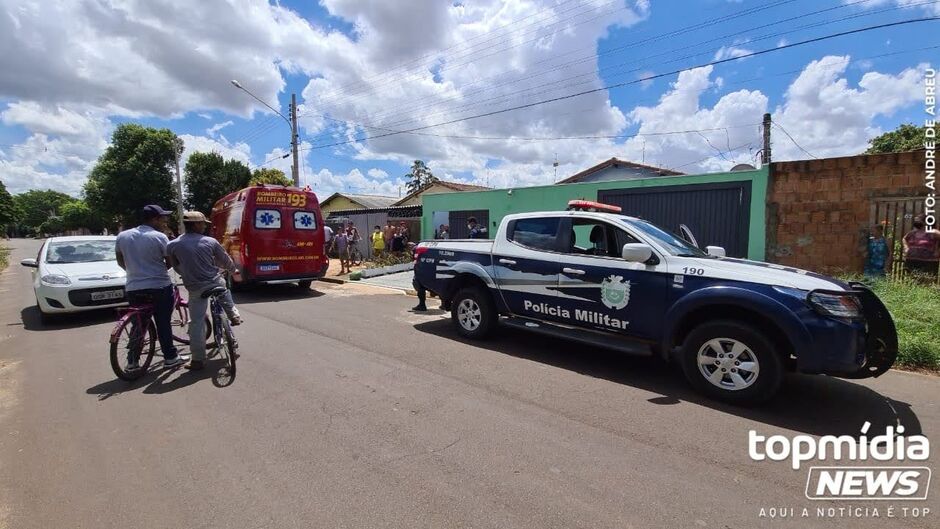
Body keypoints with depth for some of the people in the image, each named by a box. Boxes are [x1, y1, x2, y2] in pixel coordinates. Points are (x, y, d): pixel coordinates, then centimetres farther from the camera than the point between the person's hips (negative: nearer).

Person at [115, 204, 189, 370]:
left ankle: (132, 361, 17)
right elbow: (170, 262, -6)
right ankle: (170, 357, 12)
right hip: (160, 287, -4)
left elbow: (120, 262, 13)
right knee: (163, 323, 6)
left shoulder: (122, 236, 5)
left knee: (138, 324, 15)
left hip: (133, 288, 5)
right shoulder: (159, 237, -11)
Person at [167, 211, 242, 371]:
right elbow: (226, 260, 8)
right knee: (225, 294, 38)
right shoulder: (210, 241, -4)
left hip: (195, 288, 0)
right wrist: (234, 271, 29)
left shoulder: (173, 245, -4)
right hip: (216, 282, 0)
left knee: (197, 323, 6)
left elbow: (176, 267, 10)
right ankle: (234, 315, 41)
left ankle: (198, 359, 11)